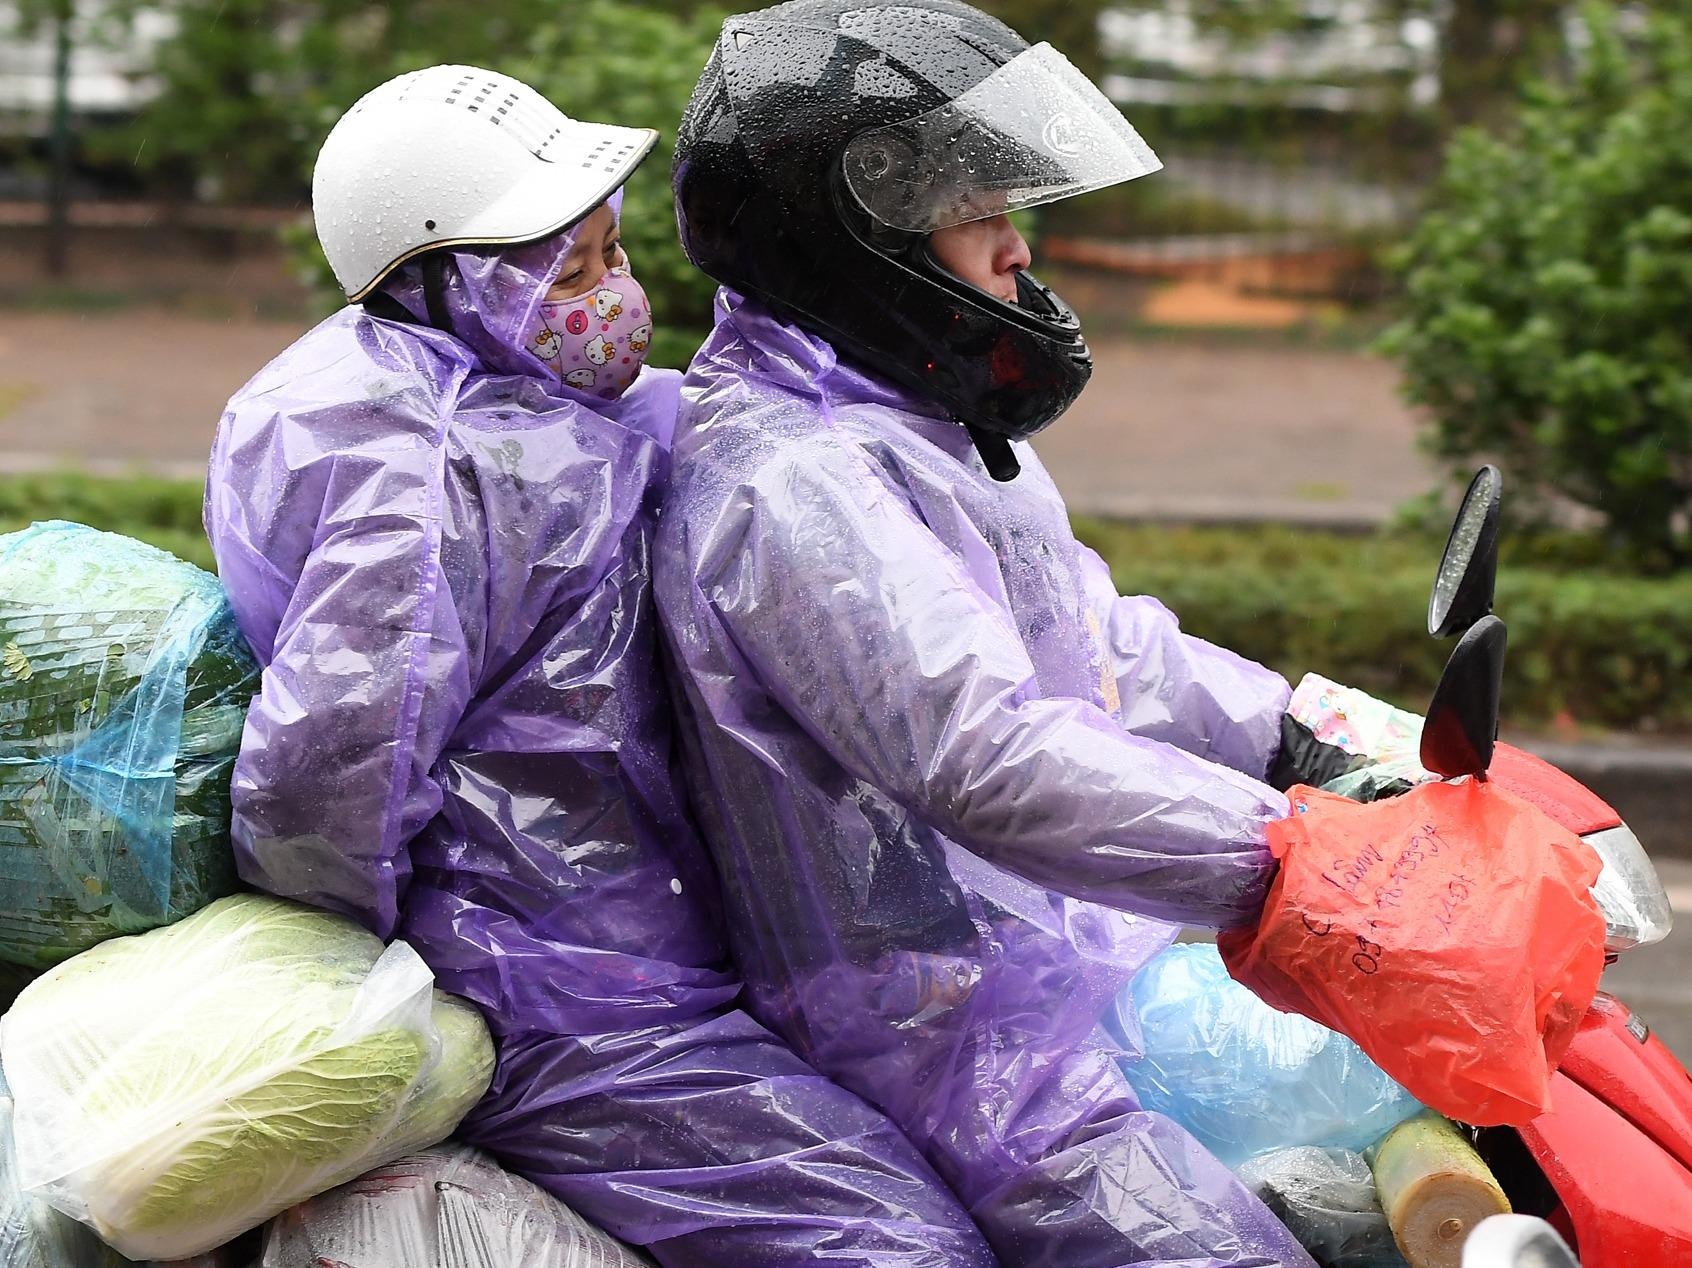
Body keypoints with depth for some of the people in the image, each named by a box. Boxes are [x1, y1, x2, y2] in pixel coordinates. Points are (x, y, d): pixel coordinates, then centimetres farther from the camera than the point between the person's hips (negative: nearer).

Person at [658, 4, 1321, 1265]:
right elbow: (984, 758, -30)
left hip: (1085, 954, 11)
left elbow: (1101, 642, 23)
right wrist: (1298, 851, -32)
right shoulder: (790, 480, -19)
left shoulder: (918, 425, 16)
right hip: (978, 1034, -11)